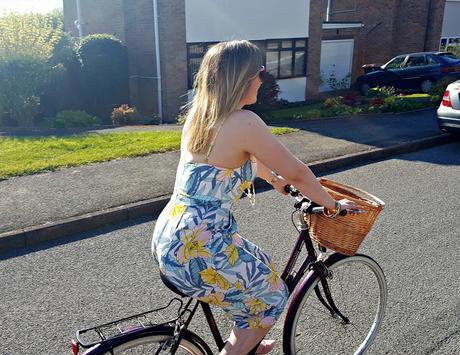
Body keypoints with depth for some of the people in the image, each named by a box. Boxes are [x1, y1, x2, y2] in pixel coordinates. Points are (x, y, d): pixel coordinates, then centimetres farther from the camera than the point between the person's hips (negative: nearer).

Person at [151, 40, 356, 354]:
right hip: (196, 250, -9)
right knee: (271, 297, 16)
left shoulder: (199, 114, 8)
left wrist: (273, 178, 38)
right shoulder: (244, 122, -18)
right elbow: (297, 172, -9)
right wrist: (332, 205, 8)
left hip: (167, 237, 9)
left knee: (257, 268, 30)